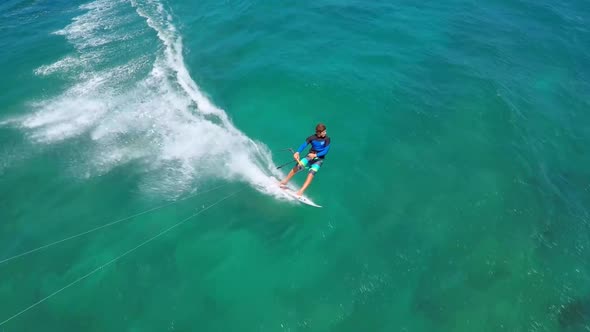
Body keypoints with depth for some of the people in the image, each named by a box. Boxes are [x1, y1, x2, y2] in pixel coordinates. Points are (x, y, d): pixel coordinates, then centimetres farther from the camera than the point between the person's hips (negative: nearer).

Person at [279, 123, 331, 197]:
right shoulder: (312, 137, -8)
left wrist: (315, 155, -28)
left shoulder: (327, 139, -9)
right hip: (310, 156, 1)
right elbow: (304, 145, -19)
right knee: (298, 166, -18)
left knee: (311, 173, -23)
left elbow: (326, 151, -15)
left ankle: (301, 191, -22)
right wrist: (297, 152, -38)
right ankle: (285, 181, -3)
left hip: (319, 159, -1)